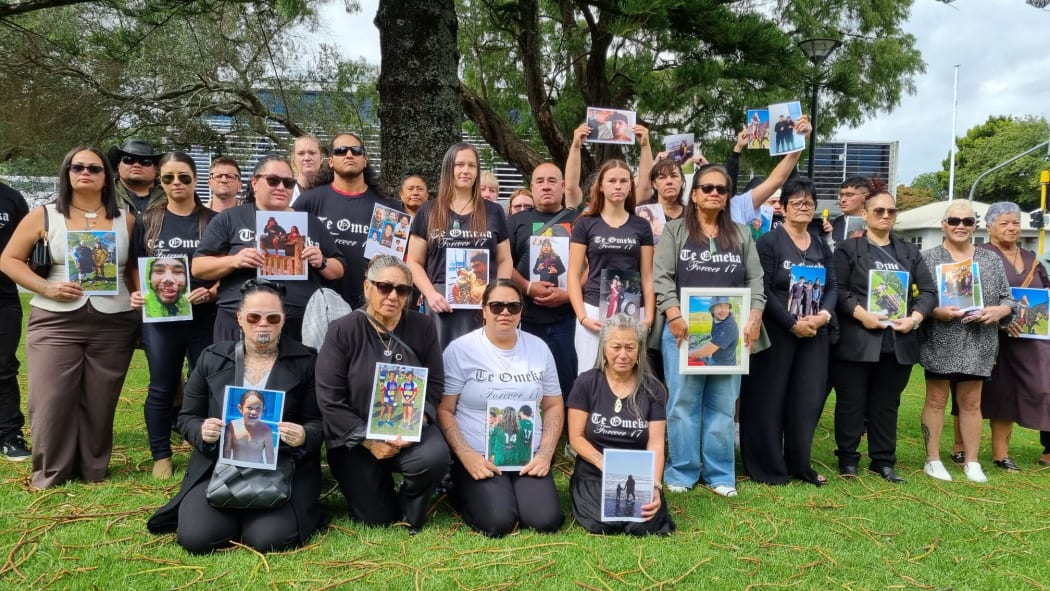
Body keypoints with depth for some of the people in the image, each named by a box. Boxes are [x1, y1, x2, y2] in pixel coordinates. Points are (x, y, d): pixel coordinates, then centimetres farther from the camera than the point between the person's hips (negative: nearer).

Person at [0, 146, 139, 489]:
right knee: (51, 401, -1)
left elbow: (135, 267, 14)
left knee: (99, 403, 7)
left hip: (113, 325, 1)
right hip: (55, 324, -1)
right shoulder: (44, 216, 4)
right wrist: (47, 288, -9)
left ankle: (93, 471, 20)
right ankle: (48, 475, 13)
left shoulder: (125, 220, 8)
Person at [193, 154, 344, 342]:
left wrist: (321, 263, -5)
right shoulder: (229, 219, 7)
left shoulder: (309, 222, 15)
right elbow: (197, 267, 5)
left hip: (301, 327, 2)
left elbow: (338, 271, 17)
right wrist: (234, 260, -13)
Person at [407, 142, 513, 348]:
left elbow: (504, 260, 12)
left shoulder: (493, 212, 11)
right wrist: (430, 294, -8)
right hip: (442, 304, 0)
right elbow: (414, 263, 8)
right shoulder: (428, 212, 9)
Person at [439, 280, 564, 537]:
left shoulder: (539, 348, 6)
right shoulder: (461, 349, -5)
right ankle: (462, 493, 10)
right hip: (479, 457, -3)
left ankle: (514, 491, 15)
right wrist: (466, 455, -17)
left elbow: (554, 406, 11)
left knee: (546, 520, -17)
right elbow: (444, 410, -5)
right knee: (498, 522, -23)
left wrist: (546, 454, -2)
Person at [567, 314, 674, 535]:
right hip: (593, 475, -1)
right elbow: (576, 437, -3)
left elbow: (656, 444, -6)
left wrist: (654, 485, -23)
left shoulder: (653, 390, 0)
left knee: (643, 525, -25)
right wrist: (601, 462, -22)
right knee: (602, 523, -27)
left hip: (638, 476, 1)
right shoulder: (586, 383, -3)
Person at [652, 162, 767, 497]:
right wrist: (674, 315, -17)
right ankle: (681, 473, 12)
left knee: (722, 405, 7)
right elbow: (661, 276, -4)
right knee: (683, 403, 2)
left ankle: (720, 474, 17)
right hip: (684, 329, -2)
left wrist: (755, 317, -6)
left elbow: (756, 279, 9)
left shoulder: (740, 234, 14)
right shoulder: (675, 231, 5)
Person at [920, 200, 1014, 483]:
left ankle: (971, 462, 20)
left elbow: (1007, 299, 9)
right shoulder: (927, 258, -1)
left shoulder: (991, 260, 9)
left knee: (971, 402, 10)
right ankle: (933, 459, 14)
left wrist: (998, 311, -11)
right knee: (936, 400, 5)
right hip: (940, 344, -3)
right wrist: (936, 311, -21)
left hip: (978, 345, 3)